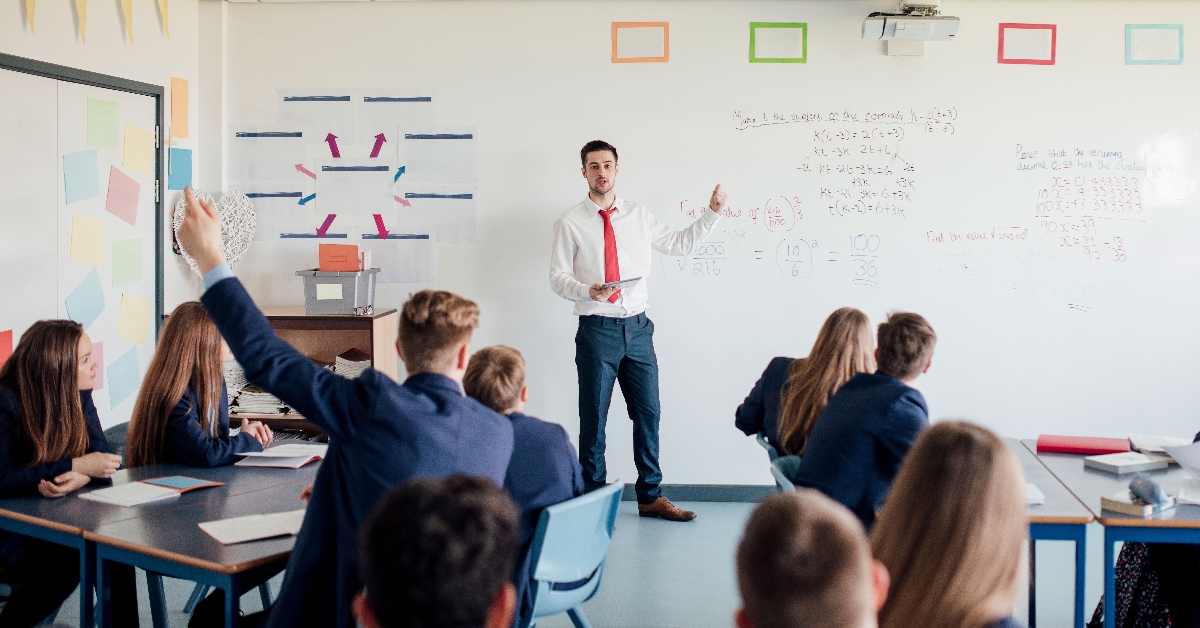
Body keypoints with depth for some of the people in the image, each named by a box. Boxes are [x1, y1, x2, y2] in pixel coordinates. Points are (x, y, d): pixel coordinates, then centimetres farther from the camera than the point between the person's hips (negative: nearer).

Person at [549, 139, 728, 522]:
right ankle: (593, 499, 15)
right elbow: (558, 277, -3)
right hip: (597, 329, -3)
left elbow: (679, 244, 17)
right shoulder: (570, 223, -1)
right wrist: (588, 290, -22)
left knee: (648, 413, 7)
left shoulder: (639, 217, 10)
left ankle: (650, 497, 19)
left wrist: (712, 213, 9)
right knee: (594, 418, 2)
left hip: (637, 328, 4)